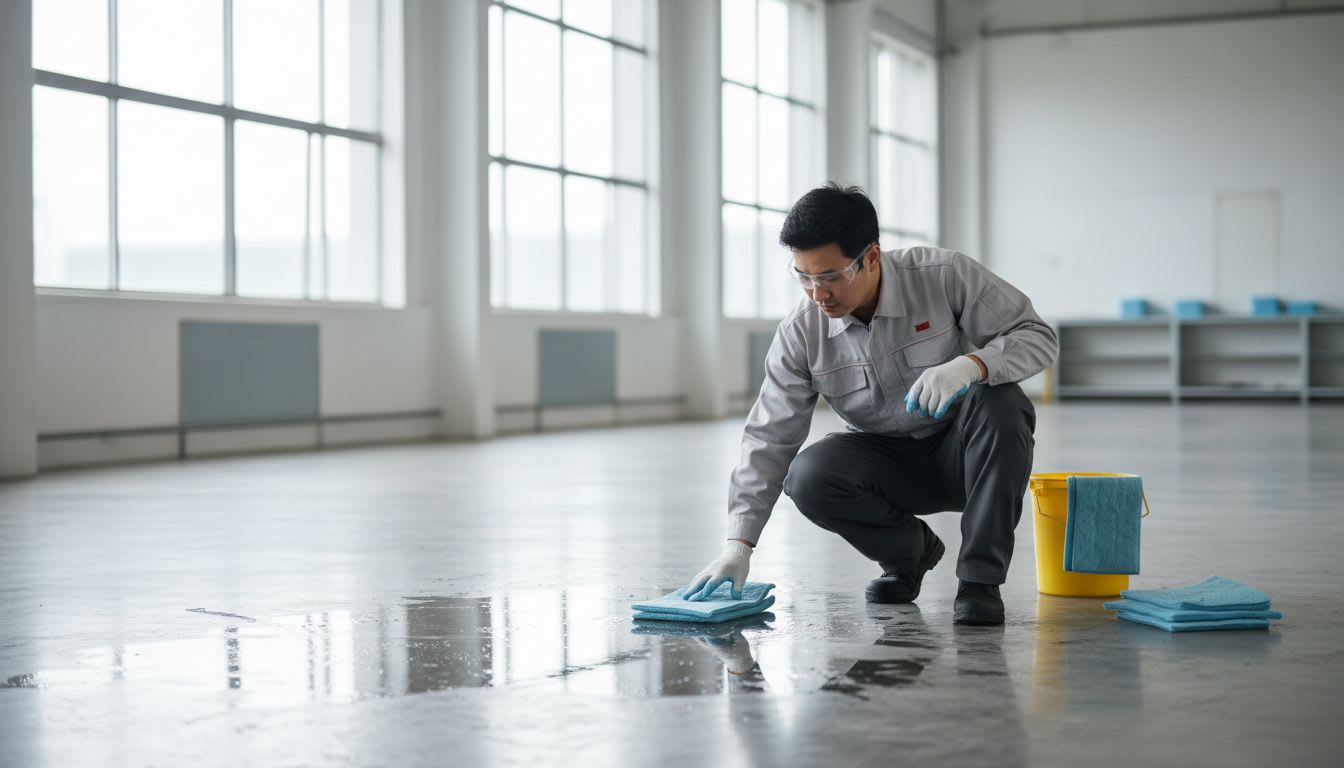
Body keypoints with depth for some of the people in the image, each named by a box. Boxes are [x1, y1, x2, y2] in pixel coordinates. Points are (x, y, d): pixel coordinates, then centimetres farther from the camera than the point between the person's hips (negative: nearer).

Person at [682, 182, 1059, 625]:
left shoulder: (946, 277, -20)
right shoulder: (800, 335, -14)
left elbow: (1038, 337, -19)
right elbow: (770, 440, -12)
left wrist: (969, 365, -40)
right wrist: (738, 546, -19)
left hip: (965, 454, -2)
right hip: (888, 464, 2)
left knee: (997, 400, -34)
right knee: (808, 477, -28)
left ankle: (980, 579, -24)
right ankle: (908, 550, 3)